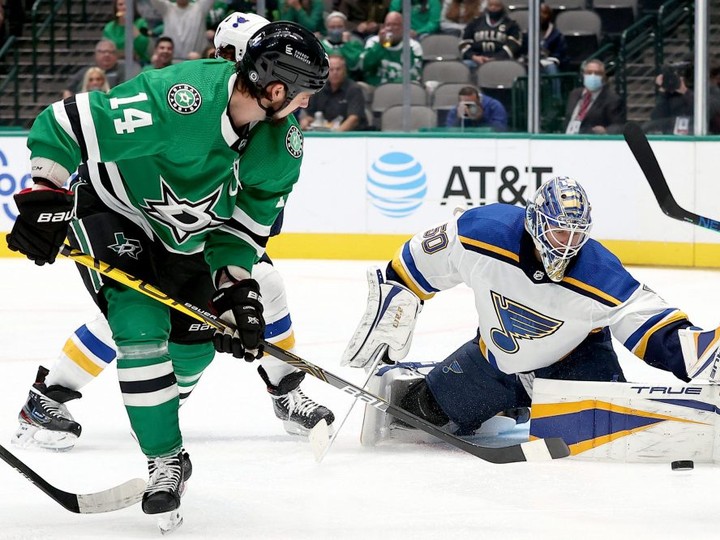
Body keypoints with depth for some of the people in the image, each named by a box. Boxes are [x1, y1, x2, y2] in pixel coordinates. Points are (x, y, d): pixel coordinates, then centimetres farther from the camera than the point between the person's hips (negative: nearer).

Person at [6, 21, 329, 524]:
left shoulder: (283, 142, -16)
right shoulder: (175, 100, -39)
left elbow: (248, 217, -4)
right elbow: (64, 125, -34)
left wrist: (236, 286, -12)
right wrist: (43, 196, -33)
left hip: (185, 232, 7)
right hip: (110, 209, -7)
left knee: (197, 342, 10)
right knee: (141, 324, -22)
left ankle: (157, 408, 42)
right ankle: (166, 459, -8)